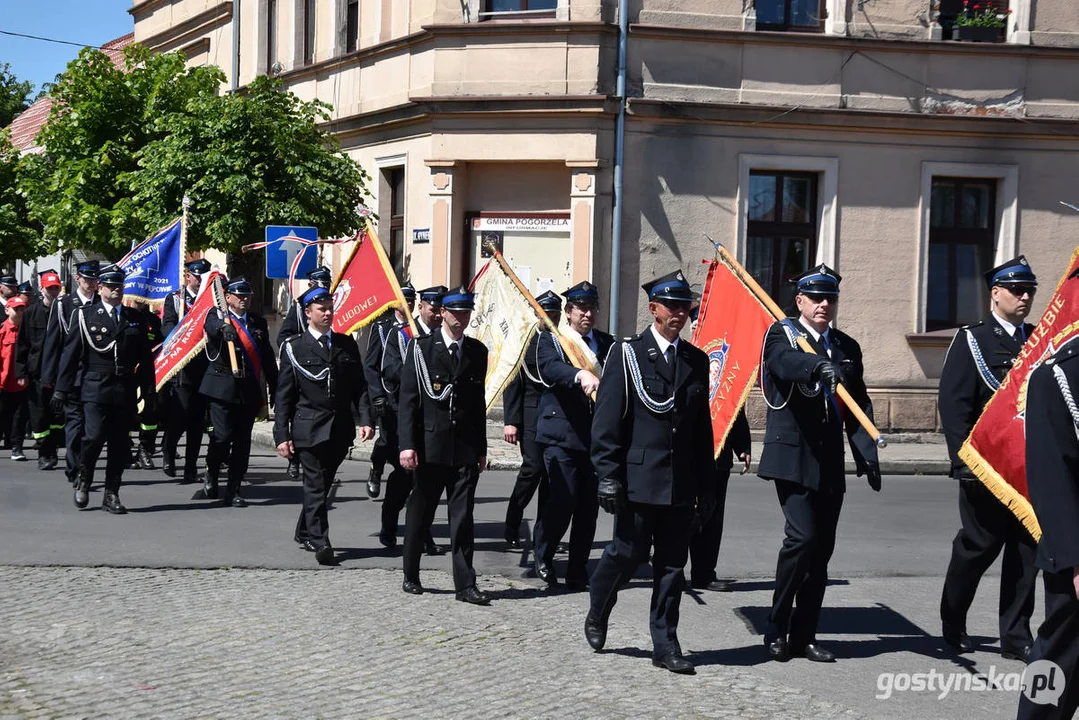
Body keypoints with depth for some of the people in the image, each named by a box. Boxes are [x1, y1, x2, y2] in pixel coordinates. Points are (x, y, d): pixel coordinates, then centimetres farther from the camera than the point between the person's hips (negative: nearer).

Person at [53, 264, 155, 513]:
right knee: (95, 436, -14)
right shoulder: (85, 315, 3)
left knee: (119, 443, 3)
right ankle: (83, 480, 12)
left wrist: (149, 390, 8)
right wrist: (61, 389, -5)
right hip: (95, 387, -3)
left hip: (125, 390, 3)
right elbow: (70, 353, 0)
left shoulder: (135, 318, 12)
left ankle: (111, 495, 13)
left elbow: (145, 357, 13)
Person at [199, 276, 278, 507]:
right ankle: (211, 474, 18)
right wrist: (224, 328, -47)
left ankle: (233, 491, 10)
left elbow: (268, 358, 15)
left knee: (242, 441, 3)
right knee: (223, 436, -10)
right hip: (222, 388, -4)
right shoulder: (216, 317, 3)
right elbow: (212, 328, -23)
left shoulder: (258, 322, 15)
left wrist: (275, 390, 12)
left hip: (249, 390, 4)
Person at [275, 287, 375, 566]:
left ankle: (304, 532, 33)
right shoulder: (293, 348, 0)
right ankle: (320, 543, -1)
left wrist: (365, 419, -4)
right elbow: (284, 396, 0)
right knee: (315, 485, -4)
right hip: (309, 428, -4)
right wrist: (282, 435, -6)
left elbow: (359, 386, 9)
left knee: (322, 483, 15)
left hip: (341, 429, 4)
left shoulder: (347, 344, 10)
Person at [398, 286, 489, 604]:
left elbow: (479, 402, 14)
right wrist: (407, 444, -13)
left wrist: (481, 449, 13)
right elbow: (407, 398, -5)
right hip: (430, 445, -2)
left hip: (466, 447, 3)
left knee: (463, 517, 1)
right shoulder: (421, 348, -1)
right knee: (420, 513, 9)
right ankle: (411, 576, 24)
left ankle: (465, 584, 4)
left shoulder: (477, 351, 11)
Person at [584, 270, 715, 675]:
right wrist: (608, 475, -11)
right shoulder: (627, 354, -1)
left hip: (681, 483, 4)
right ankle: (597, 615, 27)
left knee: (672, 565, 6)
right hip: (638, 478, -4)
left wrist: (705, 482, 12)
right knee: (628, 554, 0)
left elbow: (702, 426, 15)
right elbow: (607, 420, -5)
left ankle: (665, 646, 13)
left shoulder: (697, 361, 13)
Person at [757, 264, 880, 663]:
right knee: (802, 537, -15)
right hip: (793, 458, -6)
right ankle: (776, 630, 0)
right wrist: (820, 367, -45)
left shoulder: (847, 347, 14)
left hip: (830, 463, 6)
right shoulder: (783, 334, -1)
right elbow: (787, 361, -26)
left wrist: (867, 454, 0)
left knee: (822, 548, 6)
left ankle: (803, 635, 15)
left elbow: (859, 407, 12)